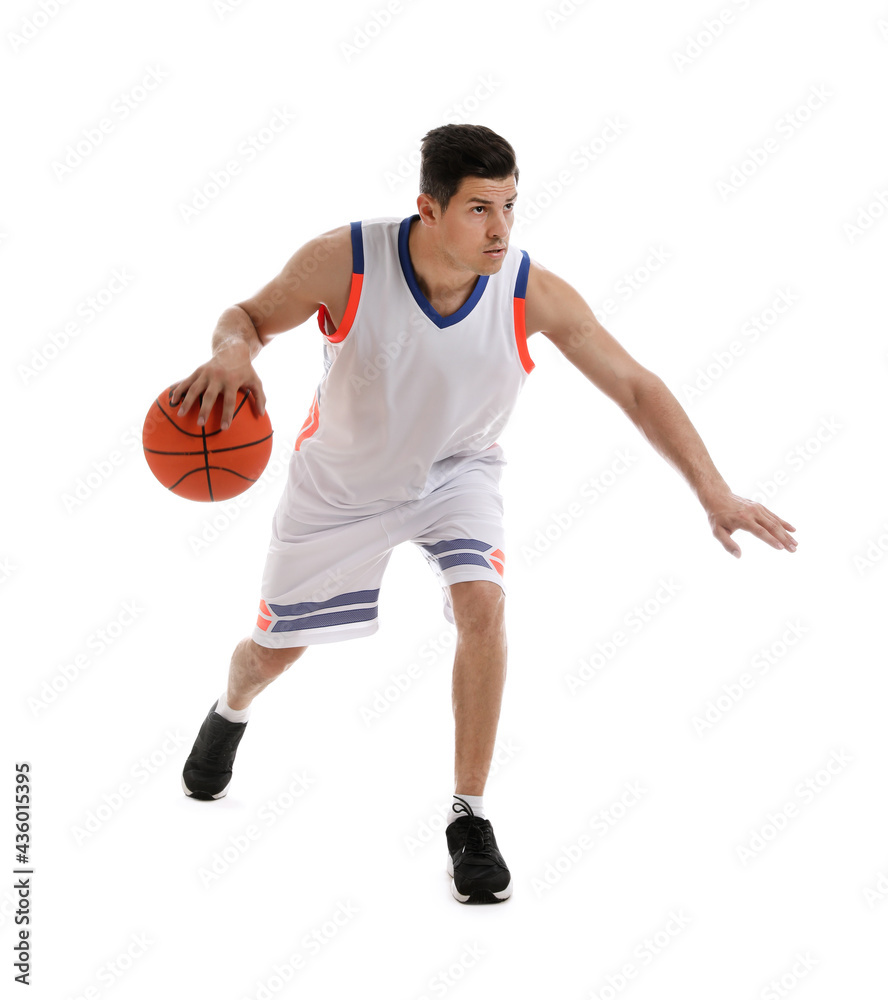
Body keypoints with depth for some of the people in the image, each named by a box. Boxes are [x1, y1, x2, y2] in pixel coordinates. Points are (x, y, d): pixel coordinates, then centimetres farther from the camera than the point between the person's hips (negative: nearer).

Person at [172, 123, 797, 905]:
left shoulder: (534, 296, -29)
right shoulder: (344, 262, -31)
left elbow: (635, 387, -22)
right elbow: (252, 314, -15)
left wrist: (715, 493, -28)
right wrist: (233, 351, -40)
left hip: (456, 469, 0)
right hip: (343, 477, 0)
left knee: (483, 604, -27)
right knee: (275, 648, 14)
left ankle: (469, 818, -10)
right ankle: (231, 712, 54)